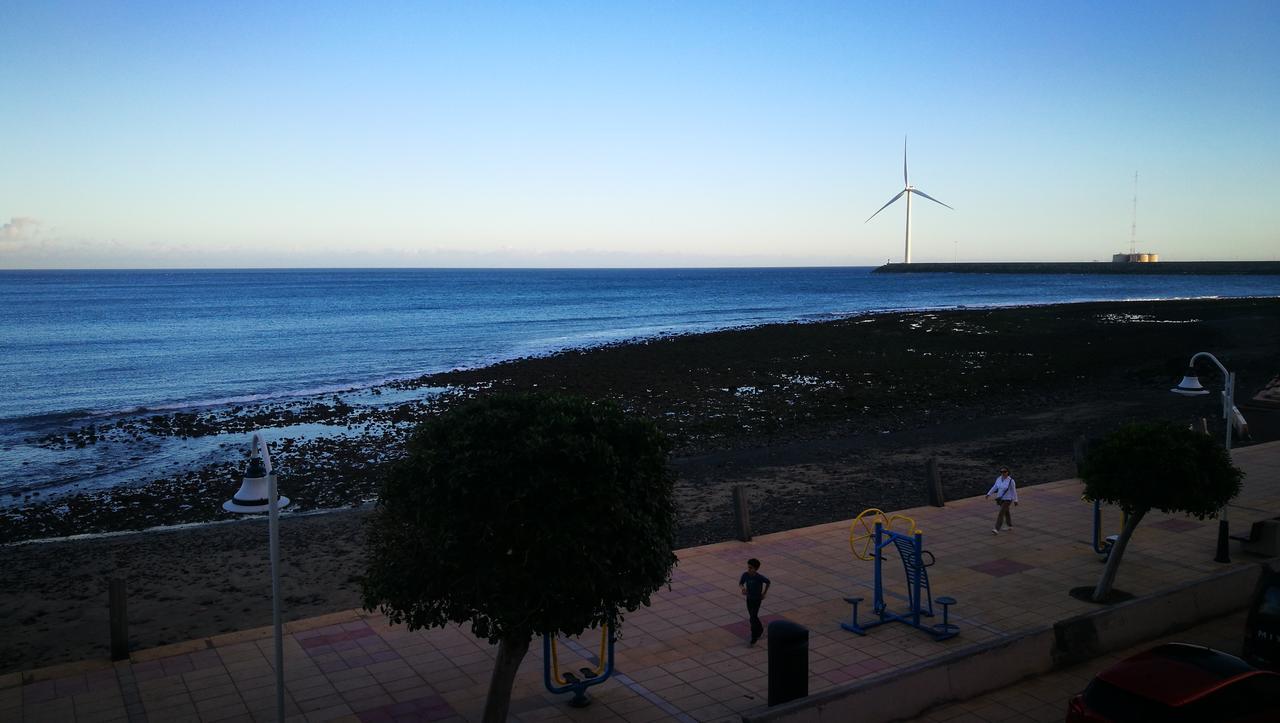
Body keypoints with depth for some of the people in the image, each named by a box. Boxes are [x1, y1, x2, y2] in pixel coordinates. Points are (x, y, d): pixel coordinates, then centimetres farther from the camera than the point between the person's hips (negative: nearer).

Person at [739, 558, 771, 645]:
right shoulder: (745, 575, -16)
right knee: (753, 617, 19)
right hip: (749, 598, 4)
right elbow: (740, 584, -4)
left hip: (757, 599, -4)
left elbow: (768, 582, -6)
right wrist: (742, 588, -27)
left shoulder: (759, 577, -25)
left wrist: (764, 593, -1)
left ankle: (754, 637, 7)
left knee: (753, 618, -8)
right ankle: (760, 629, 45)